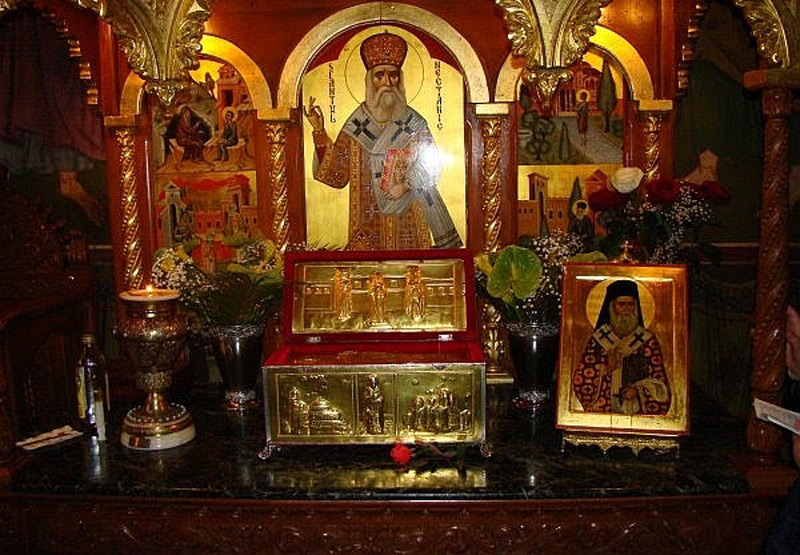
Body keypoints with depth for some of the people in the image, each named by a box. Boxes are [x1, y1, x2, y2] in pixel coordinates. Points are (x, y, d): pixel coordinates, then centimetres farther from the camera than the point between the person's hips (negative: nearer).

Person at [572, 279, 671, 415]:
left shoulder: (648, 340, 7)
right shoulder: (598, 339, 7)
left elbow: (659, 383, 7)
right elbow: (581, 380, 5)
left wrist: (638, 390, -10)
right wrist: (606, 368, -9)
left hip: (637, 412, 0)